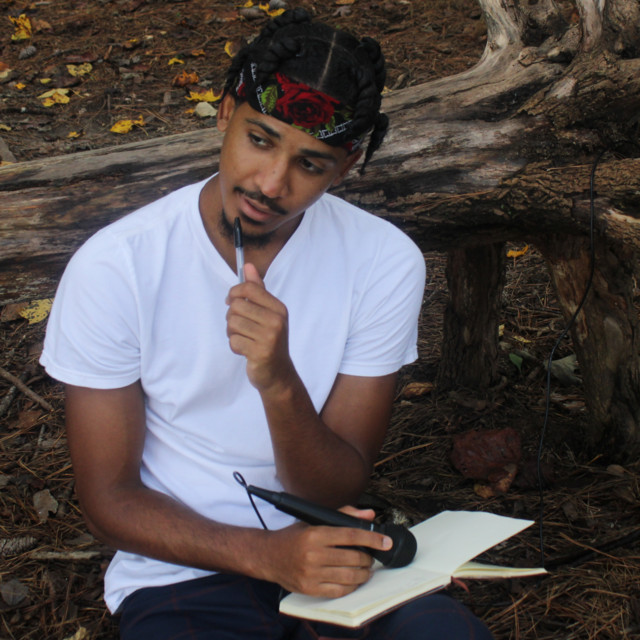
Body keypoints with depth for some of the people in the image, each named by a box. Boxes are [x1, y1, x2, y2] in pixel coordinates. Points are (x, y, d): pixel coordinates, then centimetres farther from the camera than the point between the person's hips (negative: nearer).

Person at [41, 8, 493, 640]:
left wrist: (279, 382, -26)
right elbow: (109, 499, -7)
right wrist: (266, 554, -21)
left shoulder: (385, 262, -7)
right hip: (183, 568, -1)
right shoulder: (114, 268, -12)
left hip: (330, 555, 1)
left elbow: (337, 492, -6)